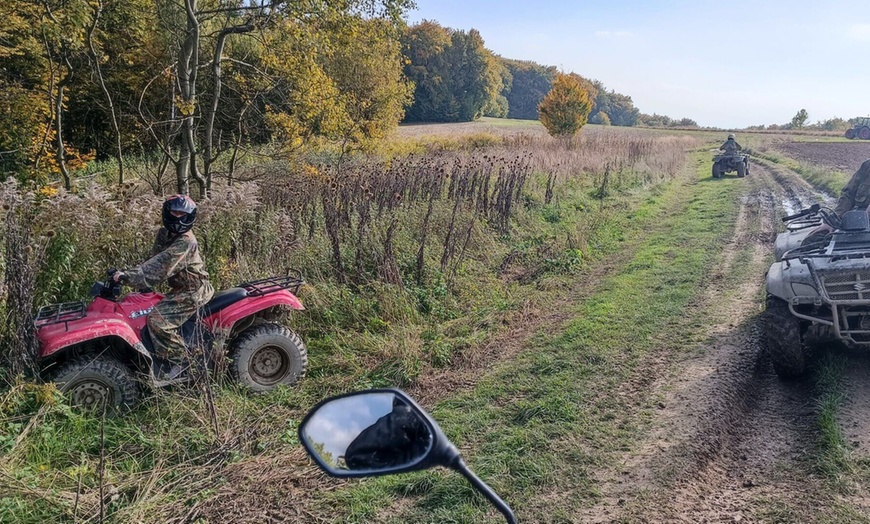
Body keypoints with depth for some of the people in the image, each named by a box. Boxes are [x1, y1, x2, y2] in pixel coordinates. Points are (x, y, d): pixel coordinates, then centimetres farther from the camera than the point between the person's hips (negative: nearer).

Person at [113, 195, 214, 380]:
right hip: (180, 288, 10)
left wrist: (127, 276, -32)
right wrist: (129, 273, -4)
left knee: (158, 319, -22)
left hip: (193, 292, -10)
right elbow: (153, 261, 9)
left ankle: (177, 360, -7)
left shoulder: (185, 242, -24)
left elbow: (159, 268, -31)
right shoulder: (165, 234, 6)